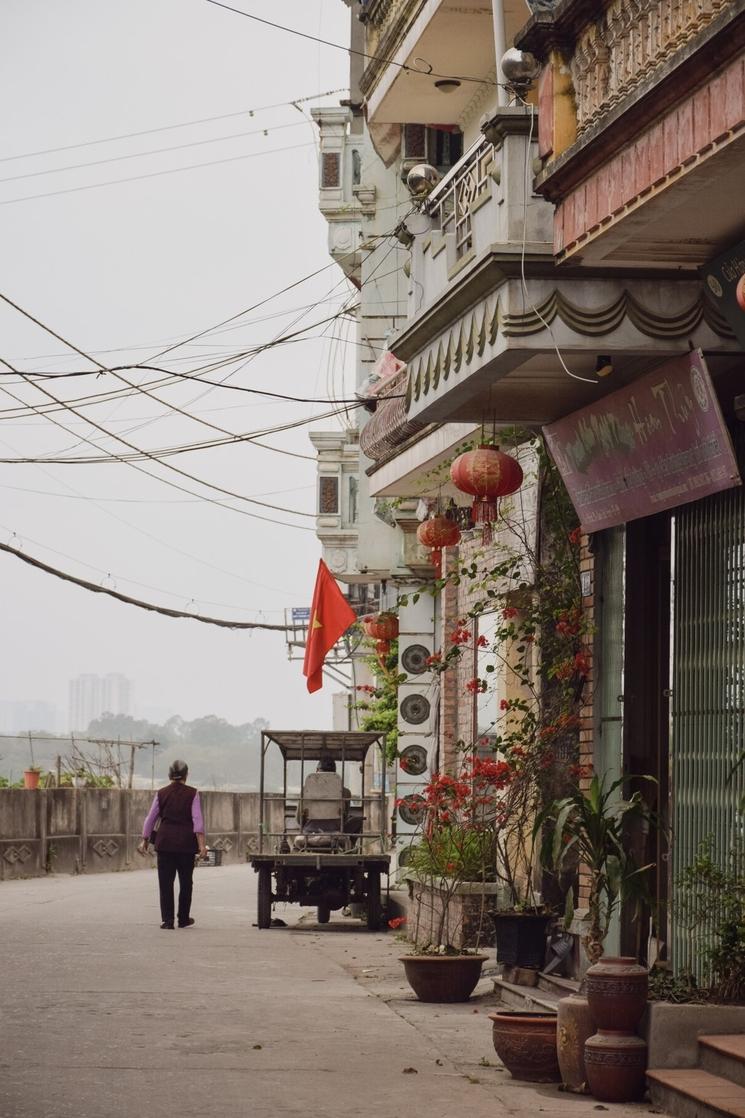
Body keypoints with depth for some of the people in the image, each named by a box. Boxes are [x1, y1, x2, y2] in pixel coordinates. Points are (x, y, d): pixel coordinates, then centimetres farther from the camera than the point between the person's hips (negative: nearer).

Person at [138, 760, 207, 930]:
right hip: (186, 842, -1)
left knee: (165, 882, 3)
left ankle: (167, 920, -2)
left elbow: (151, 818, 5)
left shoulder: (161, 794, 3)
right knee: (186, 881, 13)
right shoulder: (192, 794, -2)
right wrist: (202, 844, -10)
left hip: (165, 841, 1)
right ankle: (183, 919, 20)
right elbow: (197, 820, -9)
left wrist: (145, 840, 14)